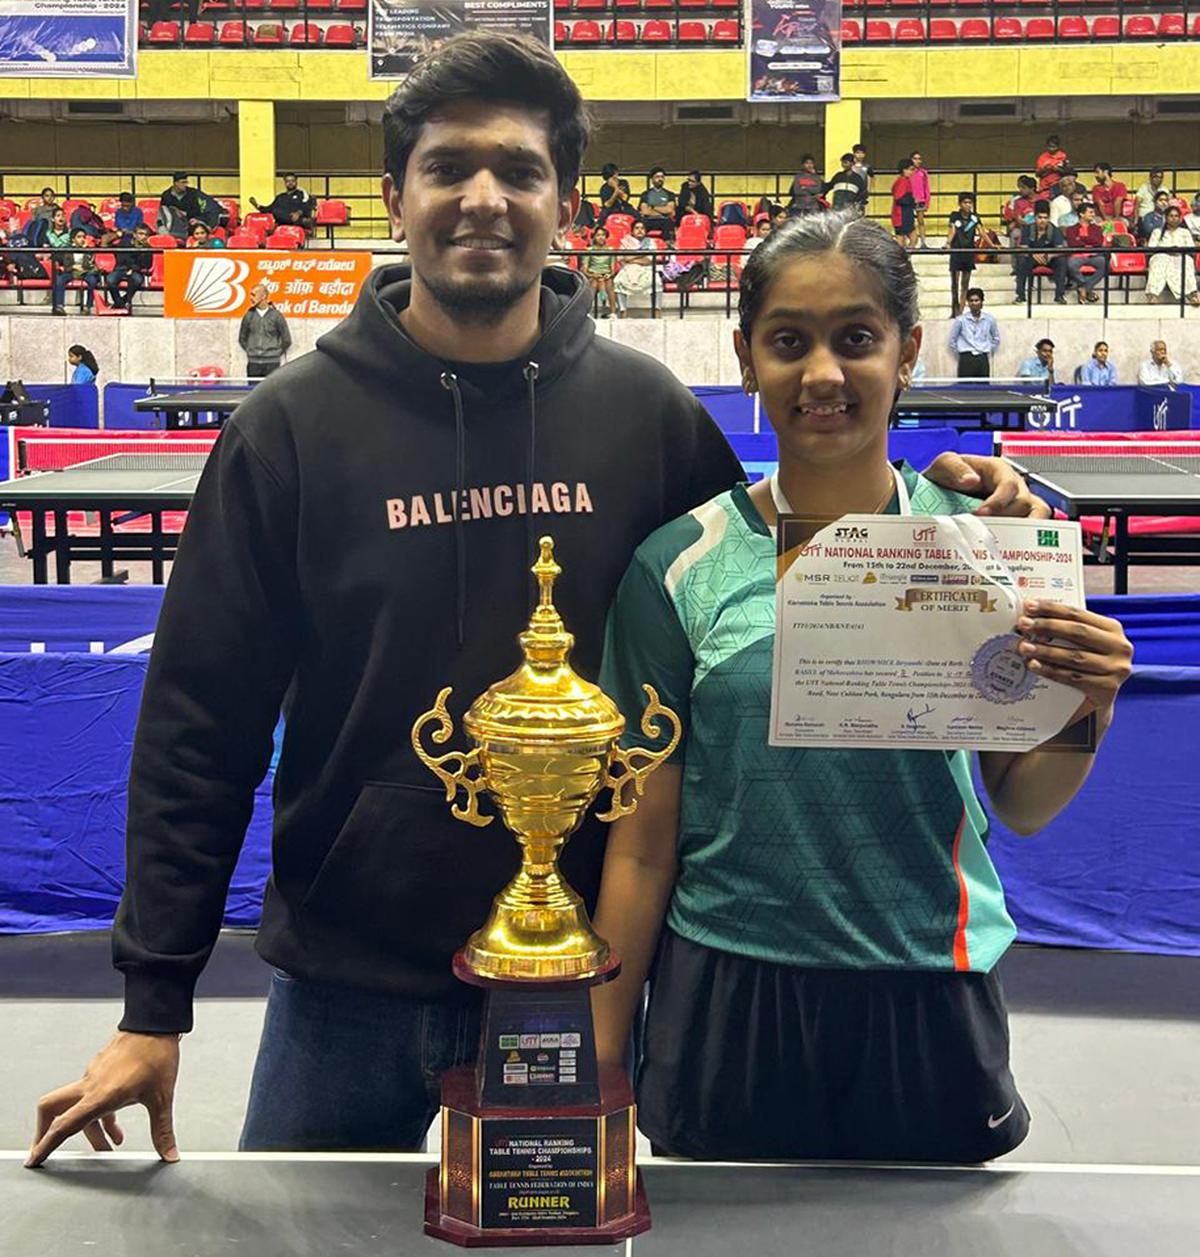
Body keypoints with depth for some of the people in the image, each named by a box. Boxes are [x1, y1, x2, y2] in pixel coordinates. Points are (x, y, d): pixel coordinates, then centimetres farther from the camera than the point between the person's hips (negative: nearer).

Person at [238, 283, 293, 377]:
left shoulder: (276, 316, -2)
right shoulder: (249, 316, 5)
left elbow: (287, 340, 4)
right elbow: (242, 338, 16)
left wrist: (276, 354, 5)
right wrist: (250, 352, 10)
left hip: (272, 363, -2)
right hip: (253, 363, 2)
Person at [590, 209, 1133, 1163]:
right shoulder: (680, 566, -7)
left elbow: (1021, 805, 4)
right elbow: (643, 846, -3)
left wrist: (1085, 713, -16)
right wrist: (598, 1068, -1)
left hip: (931, 1004, 2)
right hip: (726, 1006, -1)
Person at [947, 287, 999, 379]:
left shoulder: (989, 319, 6)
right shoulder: (961, 320, -1)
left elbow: (996, 339, 20)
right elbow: (952, 340, 7)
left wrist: (989, 352, 13)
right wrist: (961, 354, 6)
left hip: (983, 360, 2)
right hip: (966, 360, -2)